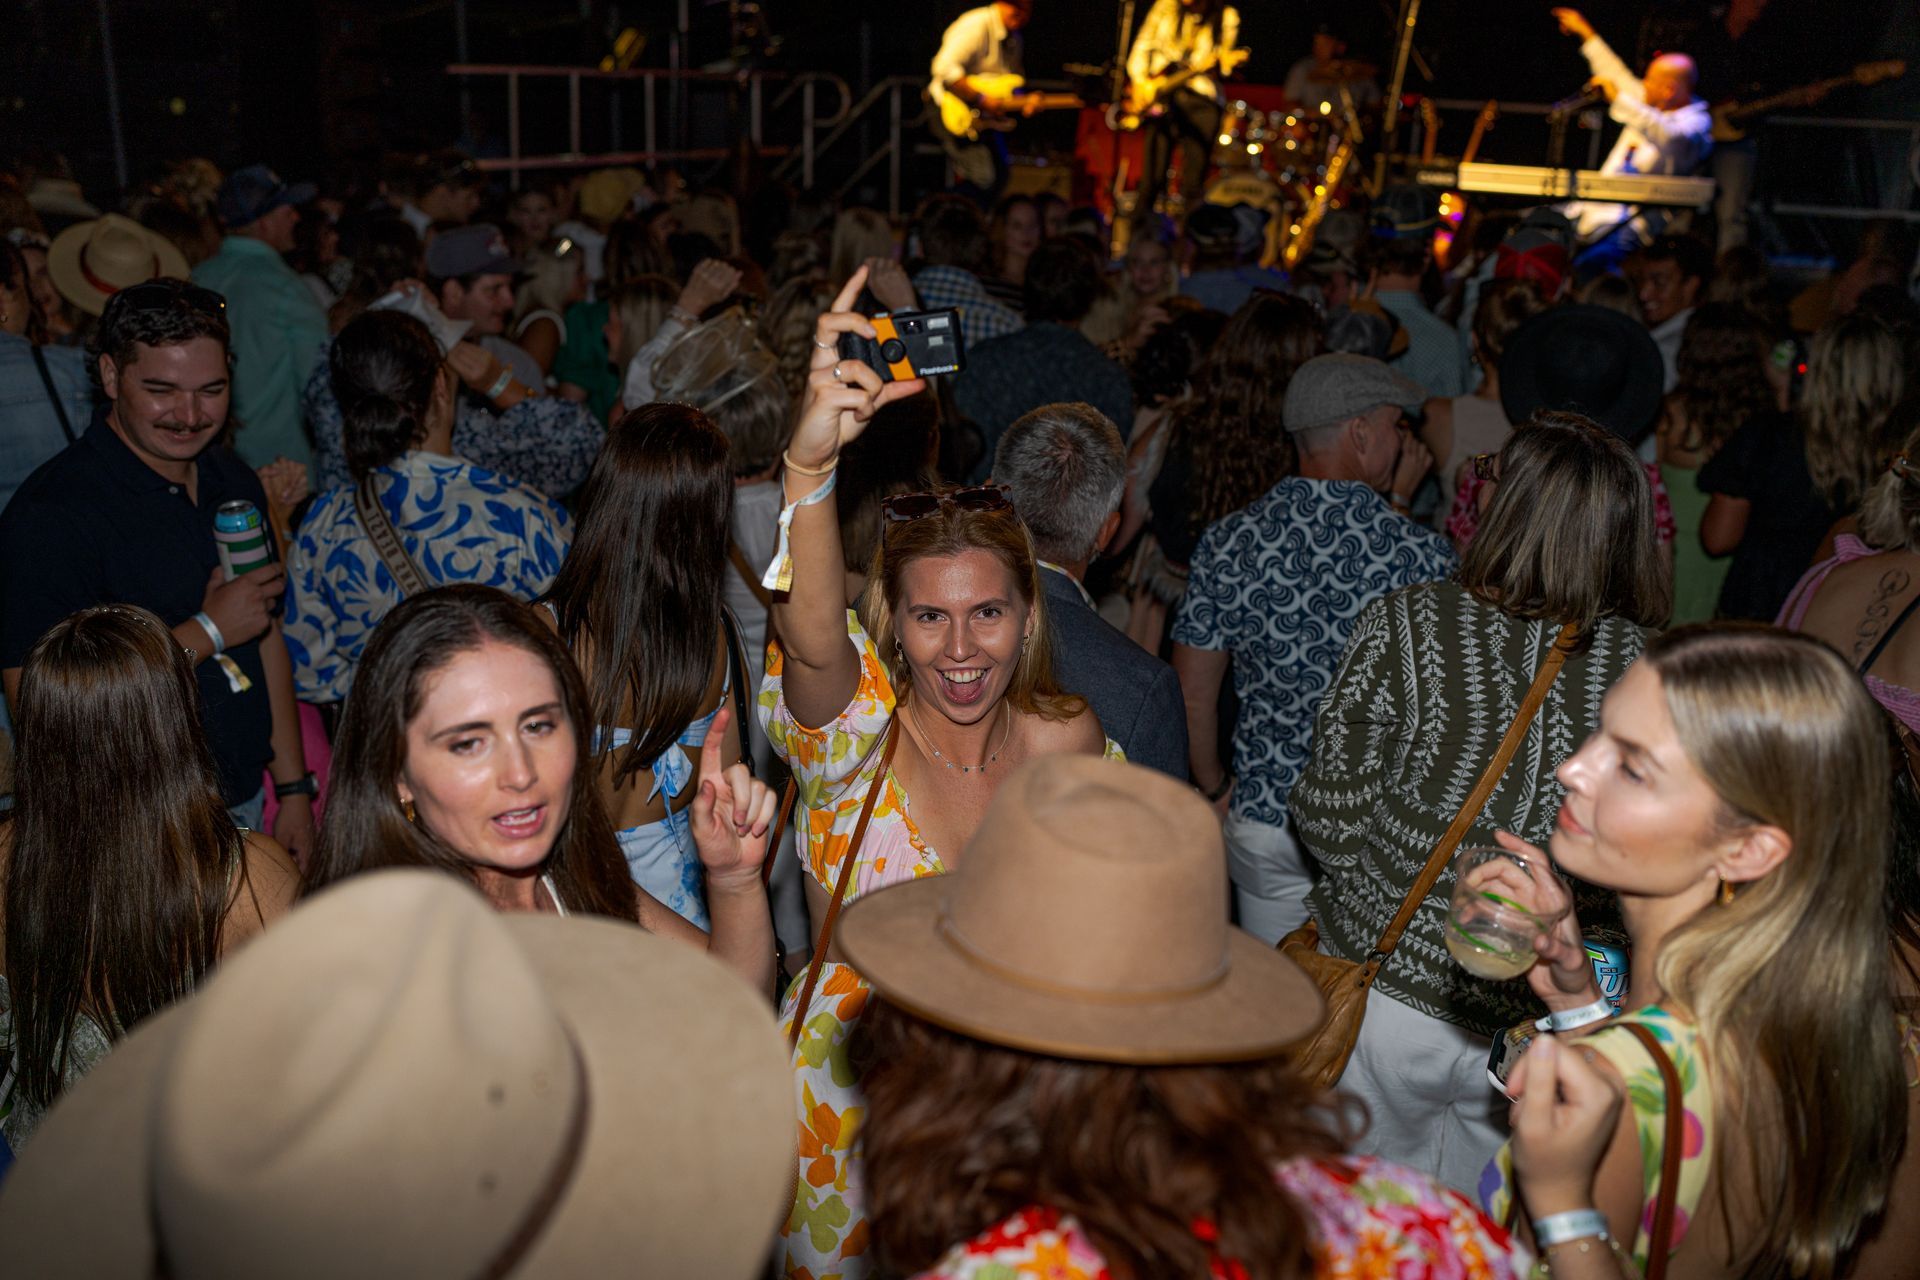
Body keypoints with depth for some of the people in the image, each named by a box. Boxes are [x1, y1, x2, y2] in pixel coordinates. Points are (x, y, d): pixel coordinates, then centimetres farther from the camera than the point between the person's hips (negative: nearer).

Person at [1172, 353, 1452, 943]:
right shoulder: (1422, 554, -15)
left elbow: (1192, 694, -4)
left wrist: (1214, 788, 14)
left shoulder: (1228, 542, -9)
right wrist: (1396, 508, 9)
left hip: (1265, 817, 2)